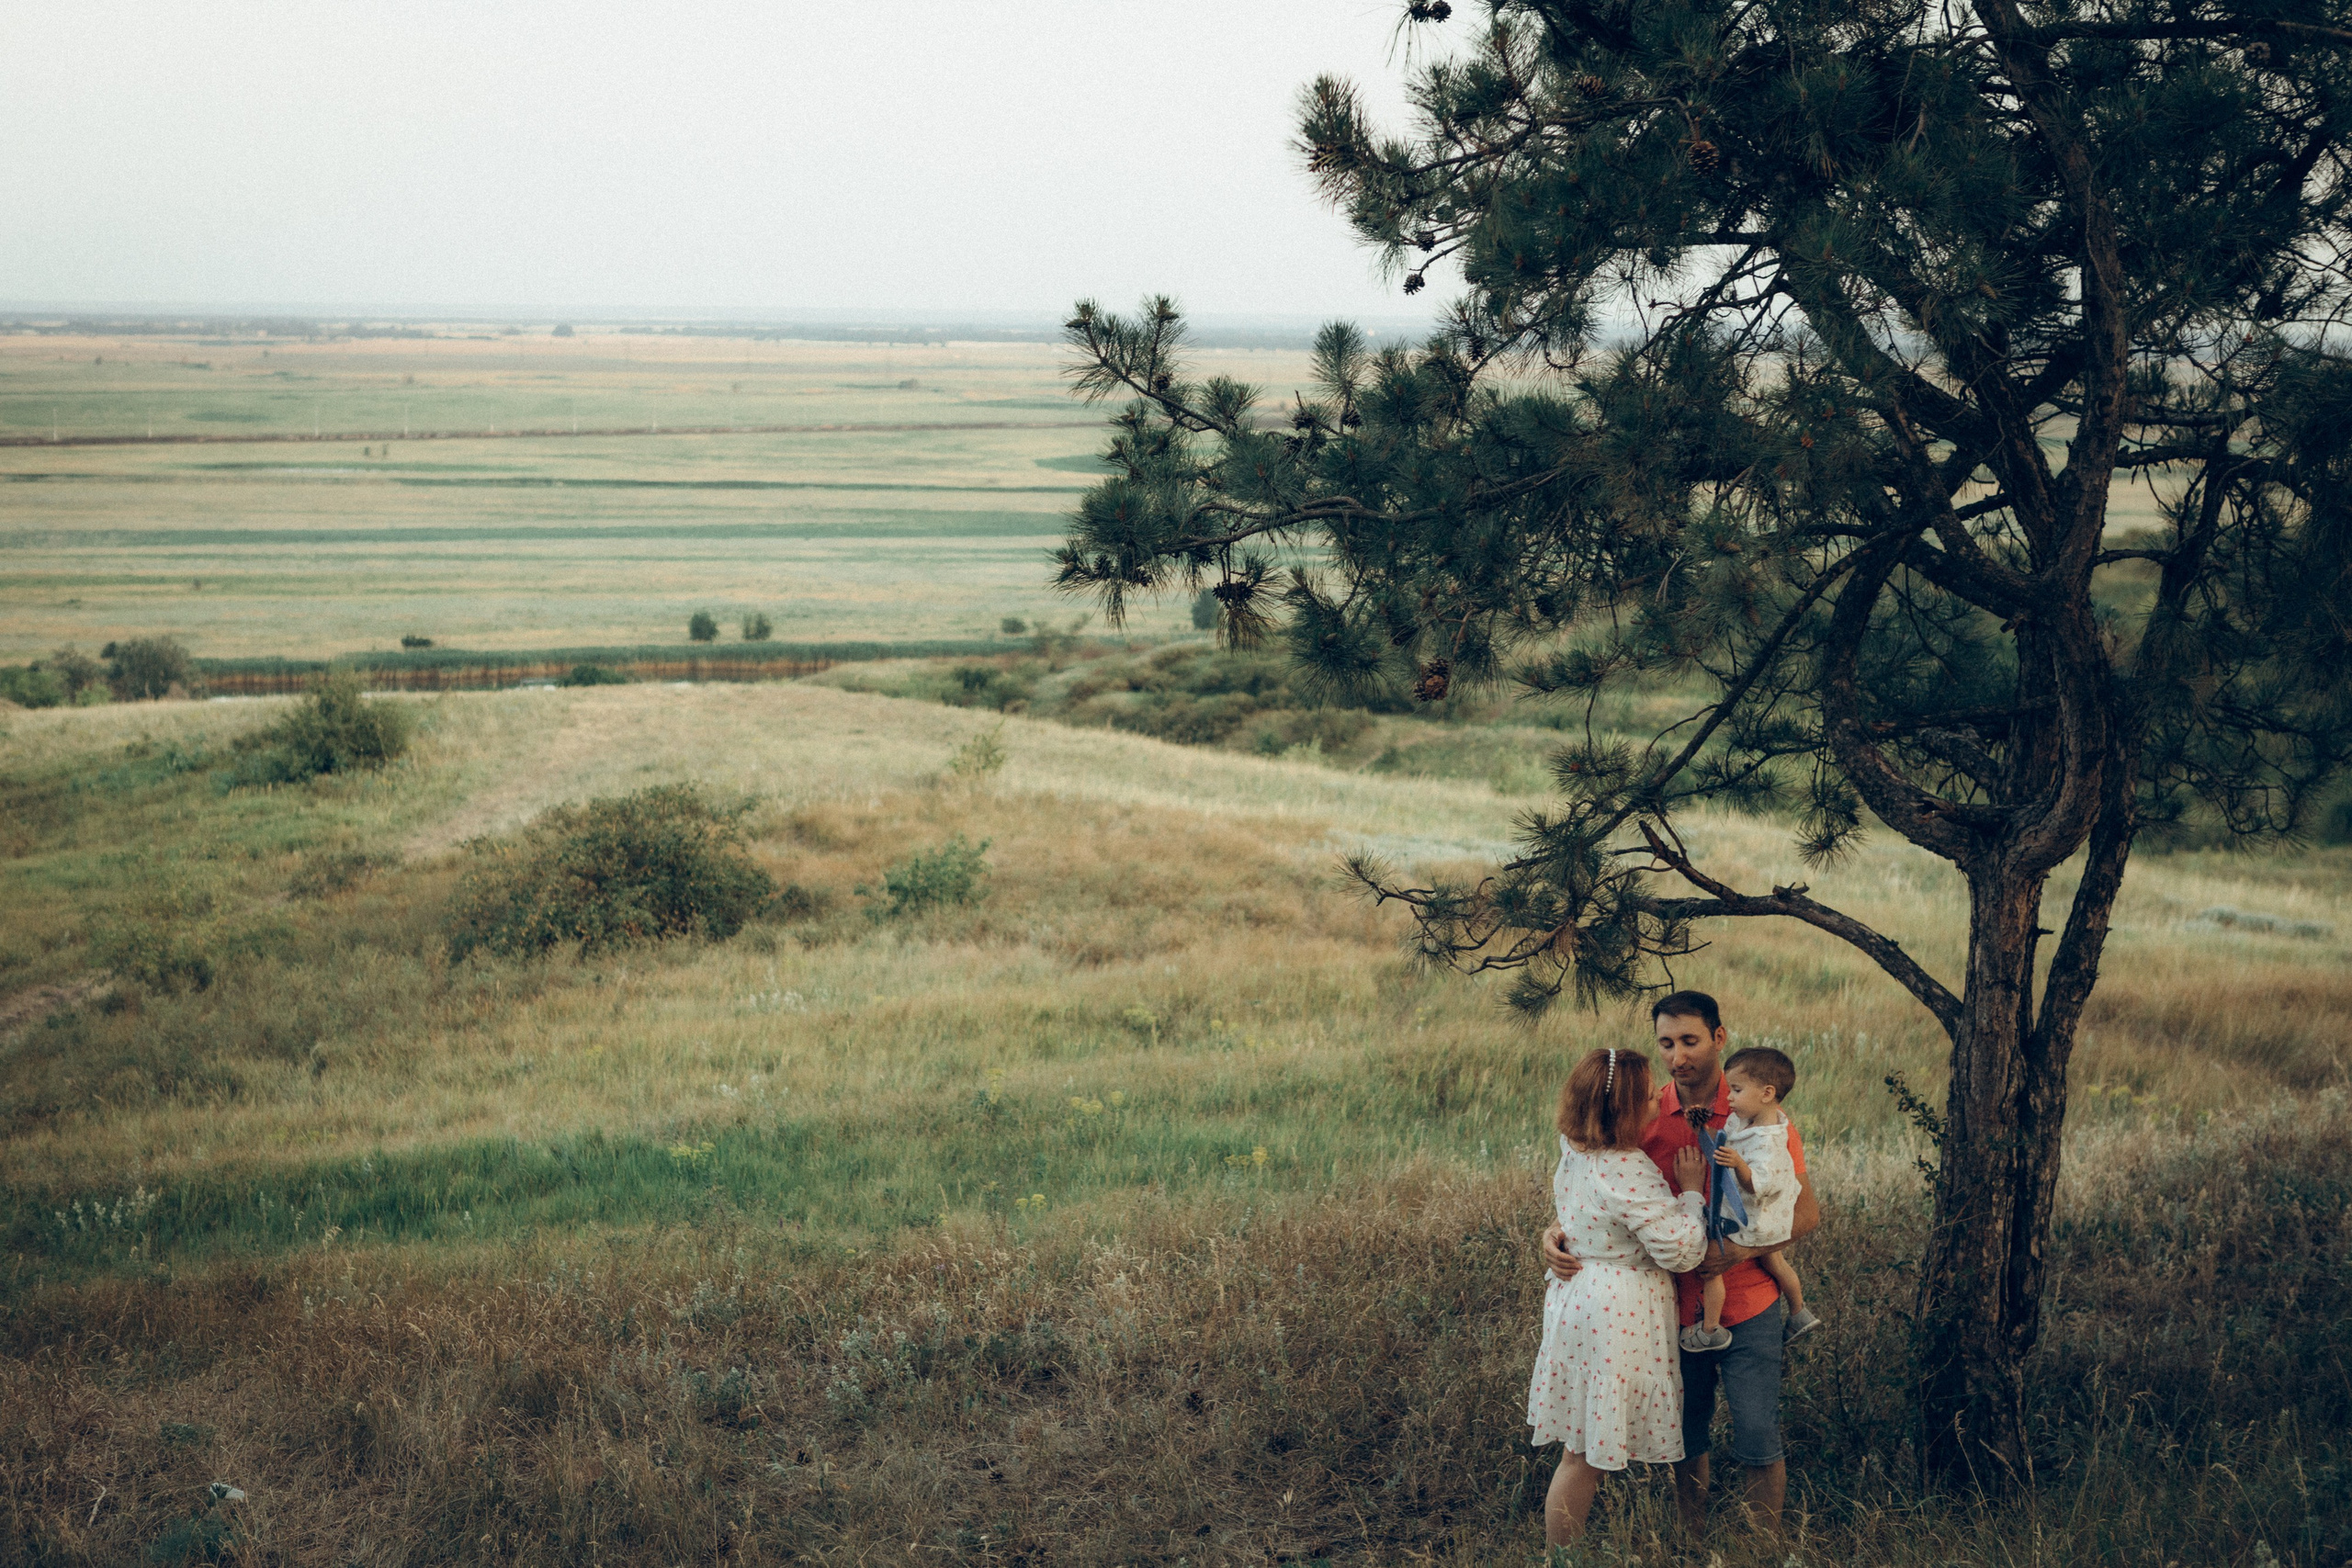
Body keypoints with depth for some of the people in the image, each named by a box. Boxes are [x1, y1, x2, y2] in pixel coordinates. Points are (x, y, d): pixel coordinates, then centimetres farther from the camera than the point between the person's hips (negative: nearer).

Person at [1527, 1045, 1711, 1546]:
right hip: (1617, 1312, -9)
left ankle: (1562, 1553, 27)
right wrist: (1691, 1190, -8)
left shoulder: (1574, 1152, 0)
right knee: (1585, 1458, 4)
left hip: (1576, 1295, 9)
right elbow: (1681, 1251, -22)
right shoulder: (1628, 1174, -26)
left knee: (1583, 1448, 19)